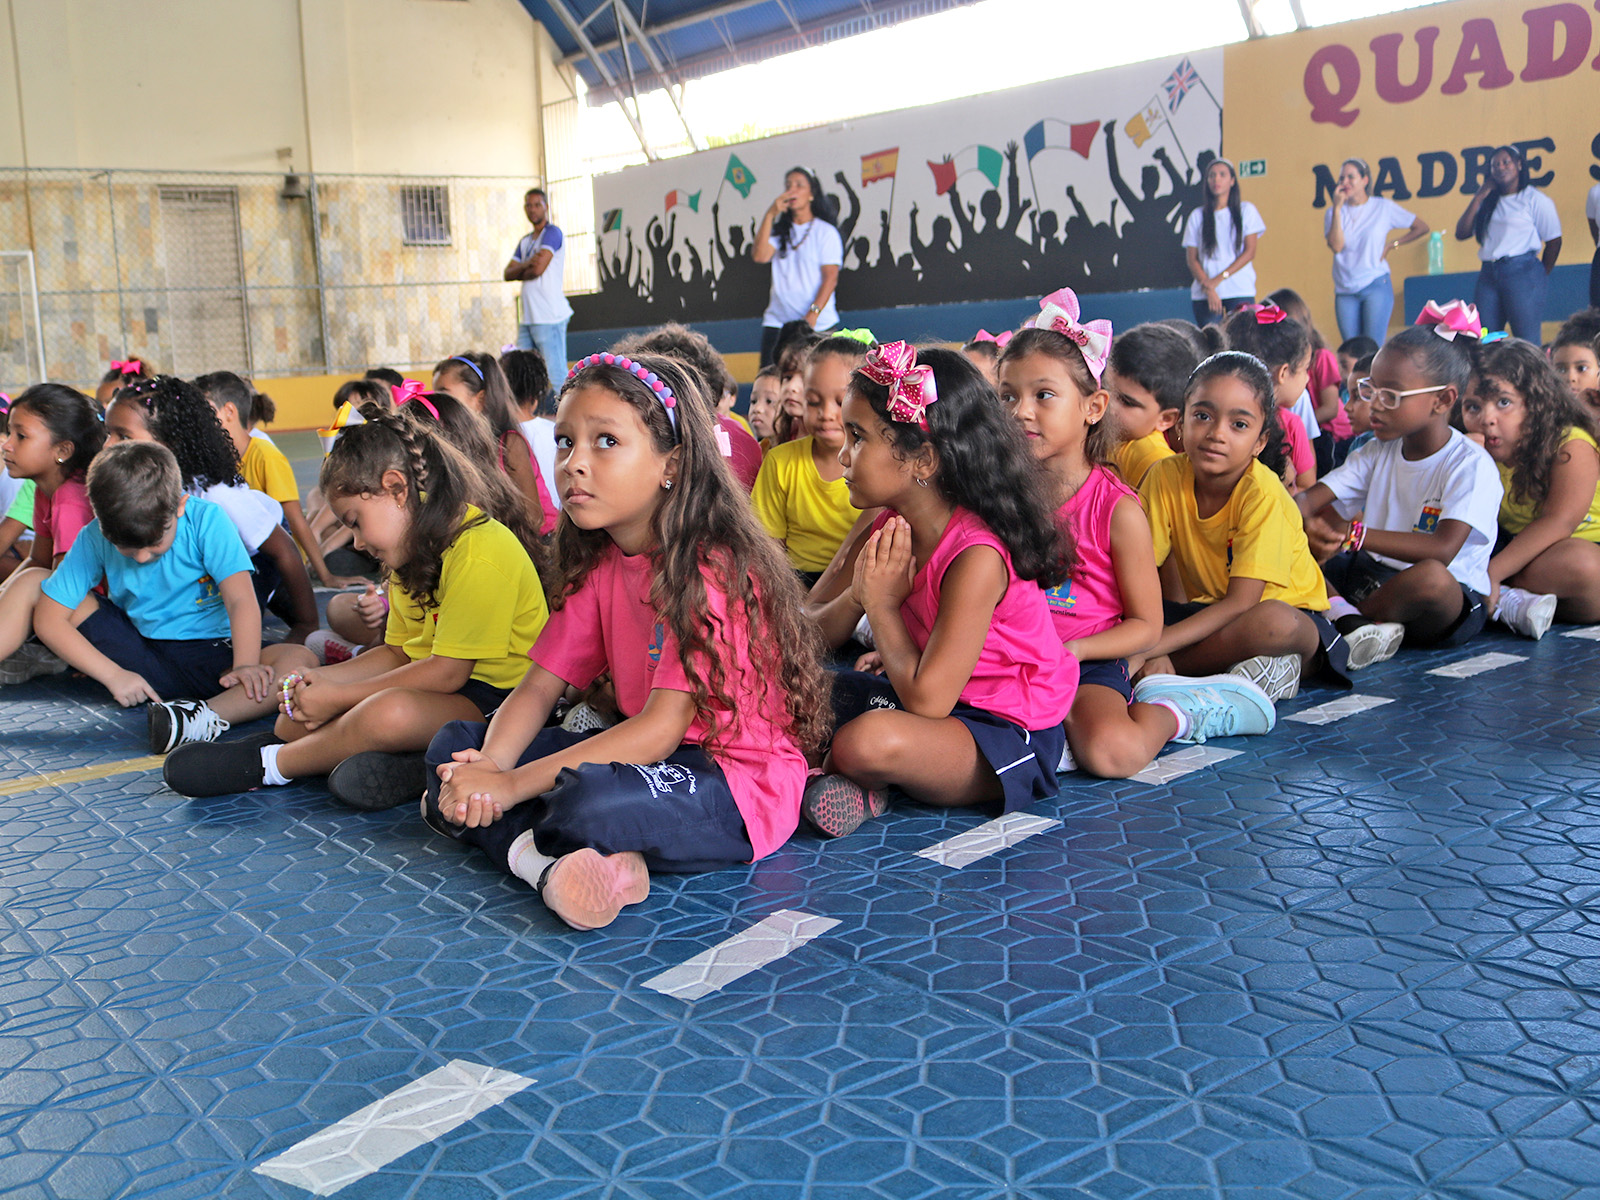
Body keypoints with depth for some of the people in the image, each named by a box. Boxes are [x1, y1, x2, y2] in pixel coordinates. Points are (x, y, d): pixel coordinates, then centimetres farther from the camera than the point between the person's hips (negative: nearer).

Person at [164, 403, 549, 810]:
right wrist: (322, 681, -2)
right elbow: (398, 654, 14)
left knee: (391, 712, -36)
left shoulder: (479, 555, -21)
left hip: (494, 698, -10)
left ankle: (267, 764, -13)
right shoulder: (414, 548, 12)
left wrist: (339, 697, -16)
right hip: (438, 683, 10)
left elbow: (447, 672, -22)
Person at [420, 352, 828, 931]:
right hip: (647, 757, 9)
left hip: (741, 782, -9)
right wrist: (490, 764, -18)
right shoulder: (598, 564, 7)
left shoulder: (711, 569, -19)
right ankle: (551, 864, -23)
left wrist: (512, 785, -26)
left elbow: (662, 729, -24)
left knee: (589, 800, -39)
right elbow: (538, 688, 4)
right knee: (455, 745, -2)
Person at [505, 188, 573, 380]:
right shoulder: (525, 241, 21)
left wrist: (520, 272, 5)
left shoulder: (552, 232, -4)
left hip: (550, 317, -8)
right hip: (527, 318, 8)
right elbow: (508, 274, 13)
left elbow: (538, 268, -15)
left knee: (555, 373, -9)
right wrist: (526, 265, -6)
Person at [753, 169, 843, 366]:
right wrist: (770, 215, -3)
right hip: (777, 322, 4)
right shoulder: (779, 230, 17)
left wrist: (812, 315, -17)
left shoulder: (826, 231, 3)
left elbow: (831, 277, -6)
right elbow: (759, 255, -1)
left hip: (818, 326, -4)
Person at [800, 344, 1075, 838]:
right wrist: (855, 596, -20)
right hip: (939, 702, 8)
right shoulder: (887, 527, -2)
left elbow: (926, 700, -27)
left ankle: (839, 768, -3)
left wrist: (882, 604, -17)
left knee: (870, 742, -35)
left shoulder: (977, 556, -27)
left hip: (1008, 734, -8)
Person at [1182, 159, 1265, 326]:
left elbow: (1250, 251, 1)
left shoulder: (1246, 210, 8)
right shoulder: (1197, 216, 9)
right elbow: (1192, 259, 4)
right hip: (1204, 294, 1)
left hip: (1240, 291, -1)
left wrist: (1220, 278, -9)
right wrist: (1208, 288, -11)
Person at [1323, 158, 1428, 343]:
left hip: (1376, 286, -2)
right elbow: (1336, 246, -10)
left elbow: (1421, 227, 11)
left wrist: (1392, 244, 1)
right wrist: (1337, 208, -9)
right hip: (1345, 291, 3)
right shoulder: (1334, 212, 8)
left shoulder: (1383, 207, 4)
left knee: (1373, 349, -11)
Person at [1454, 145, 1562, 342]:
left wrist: (1542, 277, 5)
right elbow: (1461, 234, 7)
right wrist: (1479, 197, 4)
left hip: (1522, 272, -5)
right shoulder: (1487, 202, 16)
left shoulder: (1535, 199, 1)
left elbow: (1554, 241, 3)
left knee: (1527, 340, -6)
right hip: (1488, 274, 5)